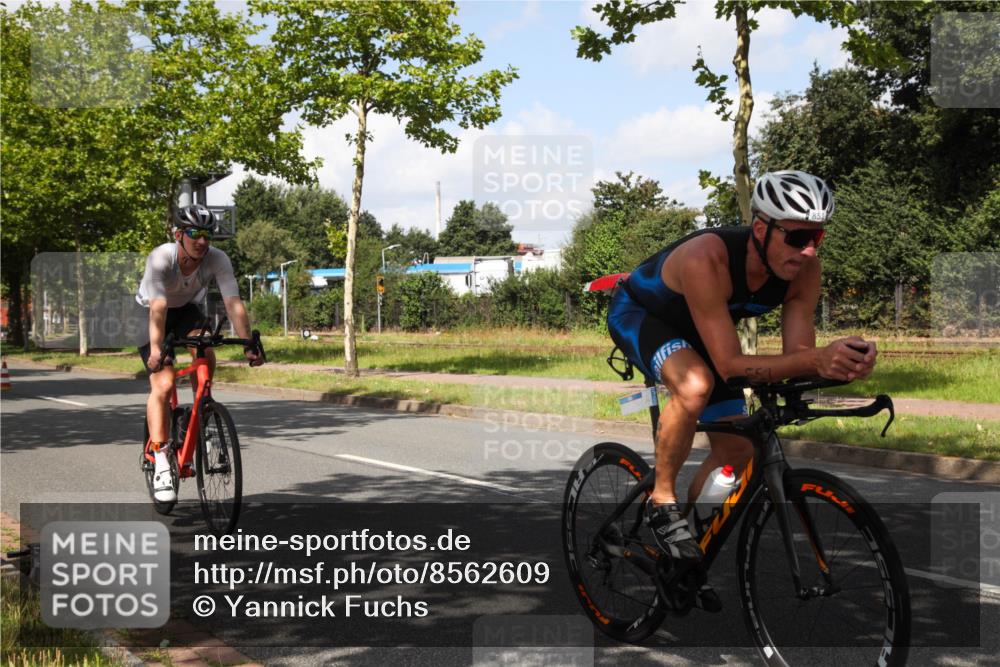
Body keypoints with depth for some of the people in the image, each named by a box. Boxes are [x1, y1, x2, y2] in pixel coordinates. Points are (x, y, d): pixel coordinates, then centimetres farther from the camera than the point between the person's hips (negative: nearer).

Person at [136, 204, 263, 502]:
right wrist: (156, 349, -56)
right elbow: (158, 308, -44)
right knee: (163, 384, -17)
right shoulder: (161, 258, -34)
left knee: (206, 357, -27)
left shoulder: (217, 259, -26)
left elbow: (234, 303, -32)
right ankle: (161, 464, -13)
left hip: (187, 310, 3)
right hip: (147, 314, -3)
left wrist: (248, 345, -43)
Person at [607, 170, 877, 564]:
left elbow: (796, 354, -22)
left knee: (737, 450, 0)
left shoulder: (804, 269, -23)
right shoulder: (706, 259, -41)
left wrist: (836, 364, -45)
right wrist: (817, 359, -55)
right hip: (637, 313, -6)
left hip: (694, 331, 7)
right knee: (696, 385, -37)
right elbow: (730, 365, -43)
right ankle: (662, 501, -17)